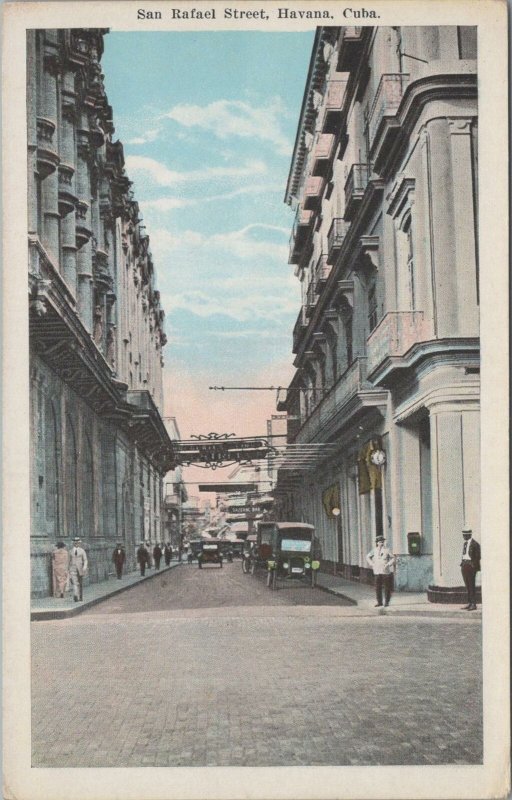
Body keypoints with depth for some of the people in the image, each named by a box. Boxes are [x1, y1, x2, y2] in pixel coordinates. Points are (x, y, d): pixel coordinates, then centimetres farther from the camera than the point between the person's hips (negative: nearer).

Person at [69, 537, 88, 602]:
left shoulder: (82, 551, -1)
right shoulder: (71, 551, 5)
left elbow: (85, 560, -3)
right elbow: (70, 560, 13)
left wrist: (85, 568, -17)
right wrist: (69, 569, 15)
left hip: (80, 568, 0)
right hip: (73, 568, 0)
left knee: (80, 583, 10)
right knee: (74, 582, -16)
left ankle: (80, 597, 24)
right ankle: (75, 596, -28)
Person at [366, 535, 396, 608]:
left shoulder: (387, 550, -4)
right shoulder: (374, 550, 5)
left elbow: (393, 558, 2)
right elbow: (368, 557, 19)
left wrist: (388, 564, -11)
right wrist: (371, 564, 6)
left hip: (386, 571, -3)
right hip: (377, 571, 3)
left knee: (387, 587, 1)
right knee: (378, 587, 1)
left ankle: (387, 602, 12)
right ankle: (379, 602, 12)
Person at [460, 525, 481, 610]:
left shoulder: (474, 544, -9)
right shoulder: (465, 543, 17)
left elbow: (477, 556, -11)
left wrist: (474, 566, -15)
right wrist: (462, 564, 13)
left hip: (471, 566, -8)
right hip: (464, 565, 8)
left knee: (471, 585, -6)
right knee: (467, 585, 10)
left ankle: (473, 604, -4)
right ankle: (469, 603, 15)